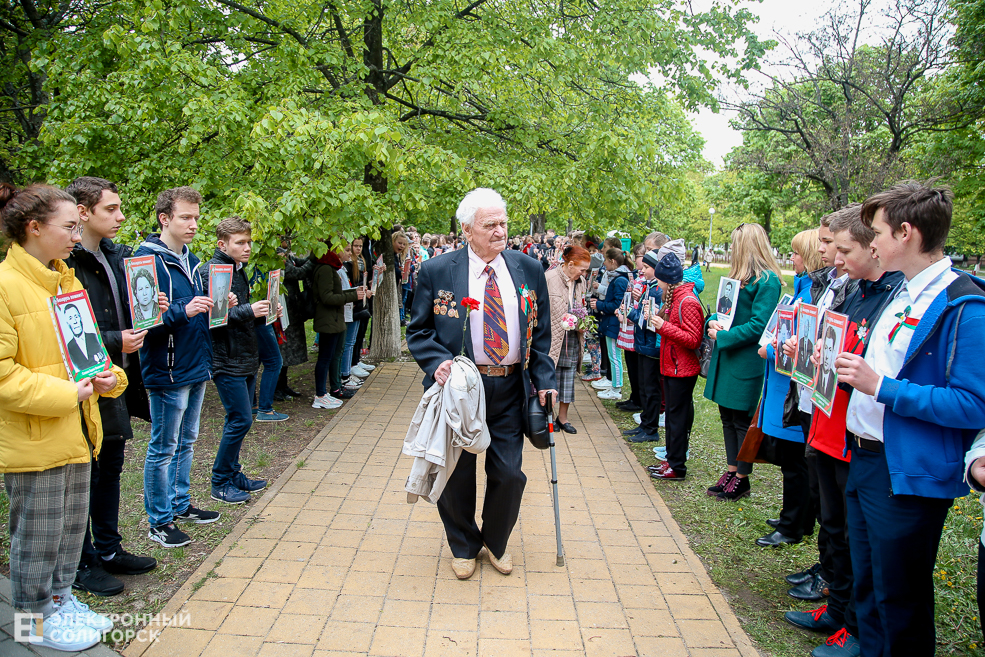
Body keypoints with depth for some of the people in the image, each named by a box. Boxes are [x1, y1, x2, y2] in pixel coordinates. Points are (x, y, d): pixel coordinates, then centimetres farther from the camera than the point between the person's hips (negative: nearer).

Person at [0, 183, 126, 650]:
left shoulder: (66, 280, 10)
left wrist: (106, 376, 2)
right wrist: (64, 393, -21)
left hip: (75, 432, 8)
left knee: (72, 527, 19)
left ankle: (60, 599, 37)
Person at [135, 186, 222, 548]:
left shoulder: (190, 260, 12)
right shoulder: (147, 260, -15)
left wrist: (217, 306, 2)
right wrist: (183, 311, -29)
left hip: (196, 367, 8)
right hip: (167, 371, -8)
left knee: (186, 441, 19)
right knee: (163, 448, 4)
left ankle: (181, 504, 34)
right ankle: (159, 521, 17)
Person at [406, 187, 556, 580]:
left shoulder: (530, 271, 4)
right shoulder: (436, 272, -4)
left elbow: (541, 333, 10)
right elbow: (419, 331, 1)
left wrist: (543, 380, 1)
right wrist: (438, 362, -17)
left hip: (510, 390, 2)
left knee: (509, 474, 8)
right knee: (457, 474, 11)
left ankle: (497, 543, 36)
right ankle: (464, 547, 36)